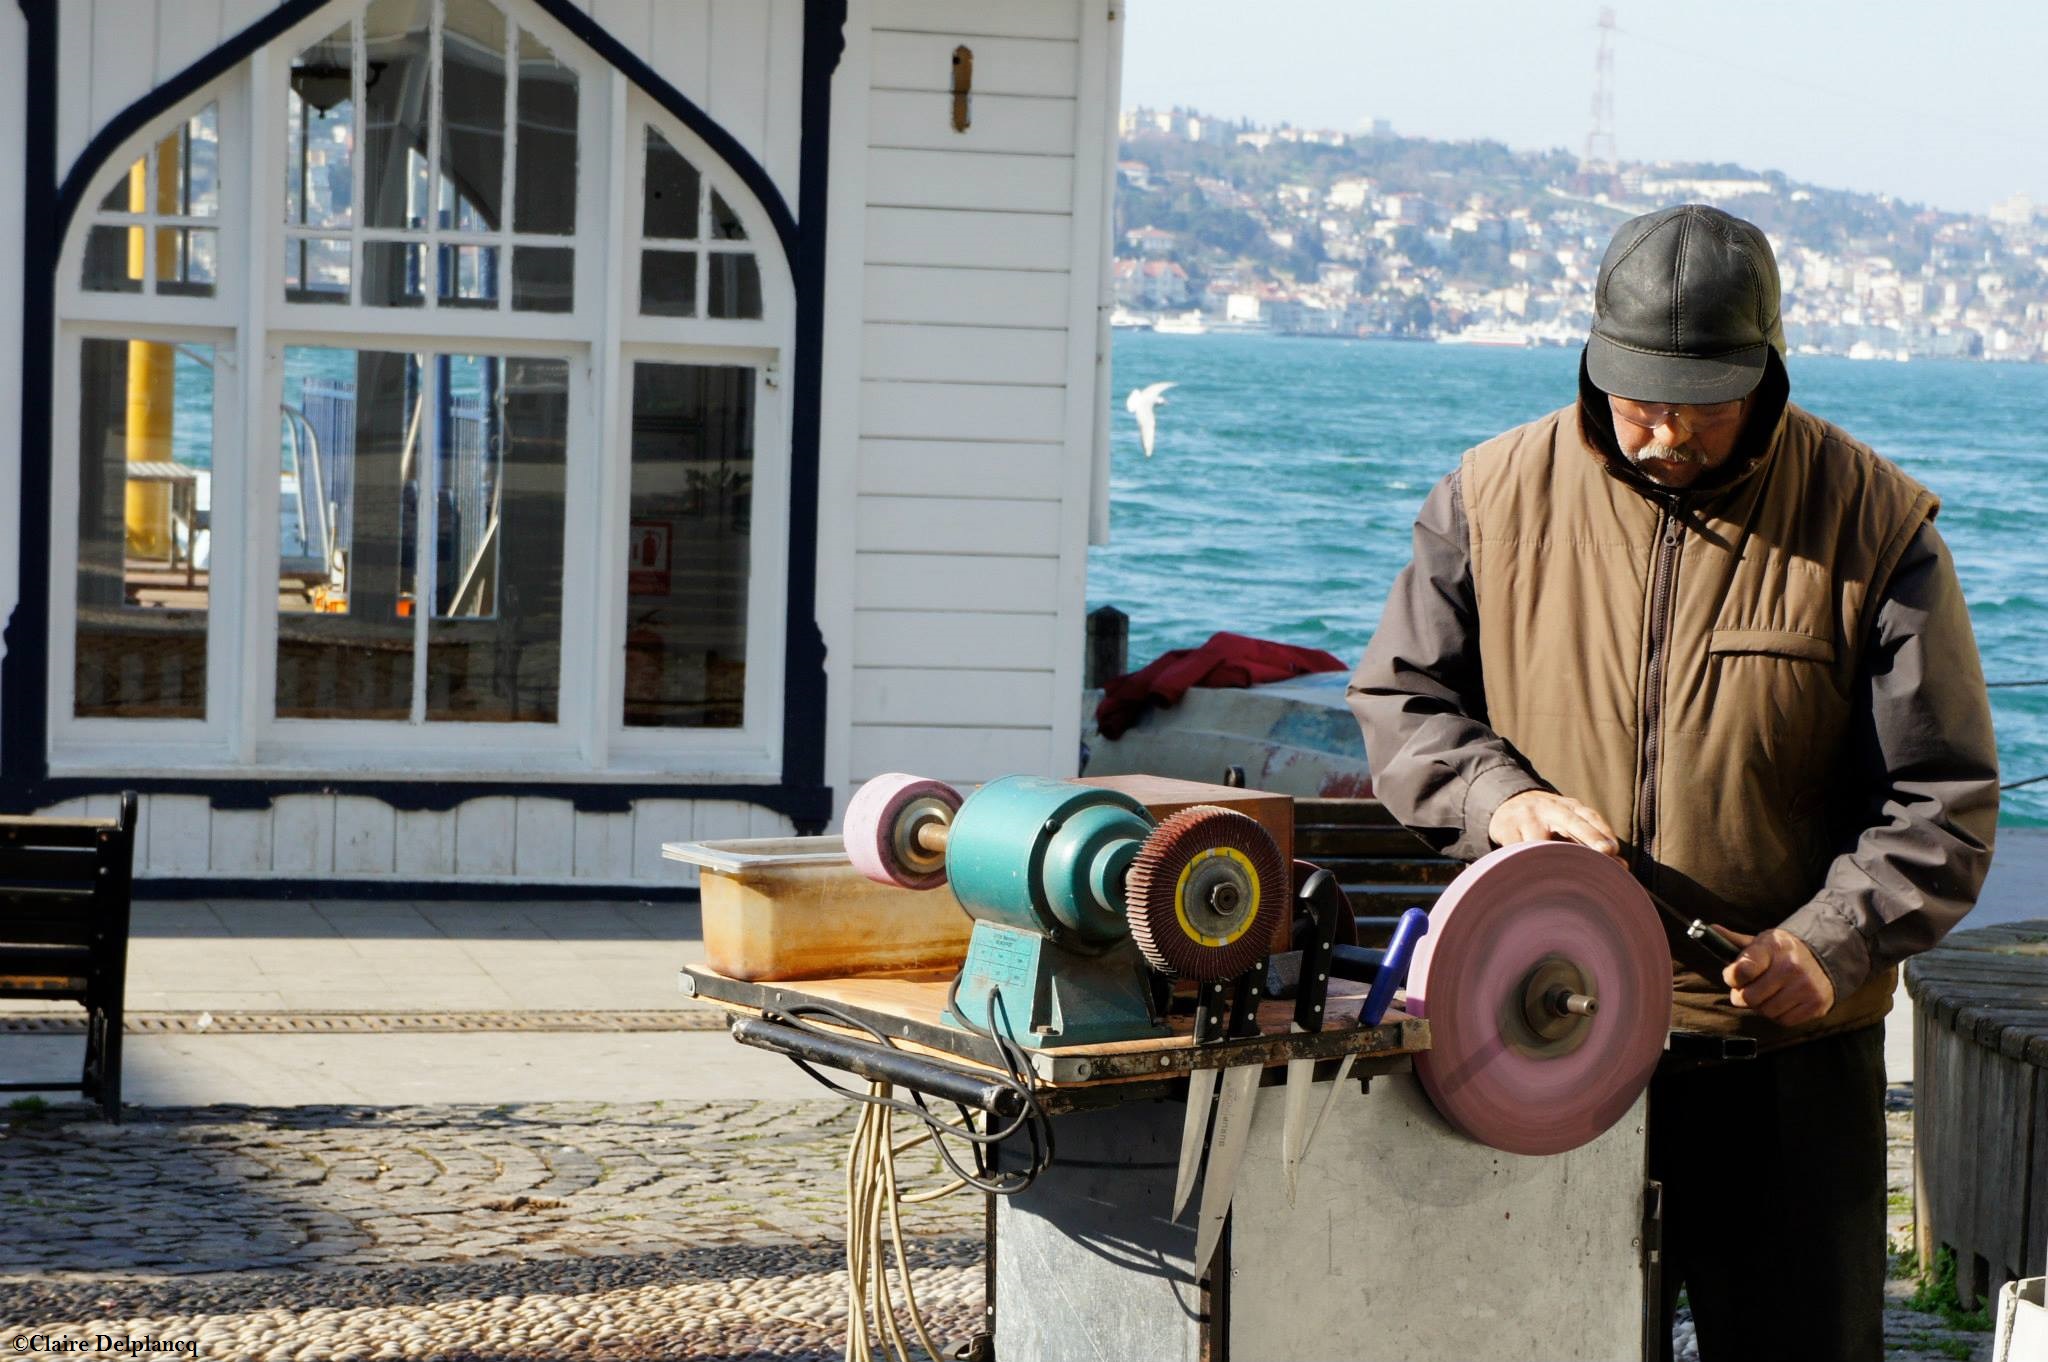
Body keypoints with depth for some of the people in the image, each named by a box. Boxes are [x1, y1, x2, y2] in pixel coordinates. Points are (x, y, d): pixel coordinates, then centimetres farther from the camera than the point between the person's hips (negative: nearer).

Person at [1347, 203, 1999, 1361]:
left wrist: (1831, 944, -18)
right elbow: (1400, 697, 11)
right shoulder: (1496, 497, 1)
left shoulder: (1874, 525, -5)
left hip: (1786, 1054, -1)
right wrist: (1497, 796, -10)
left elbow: (1940, 799, -3)